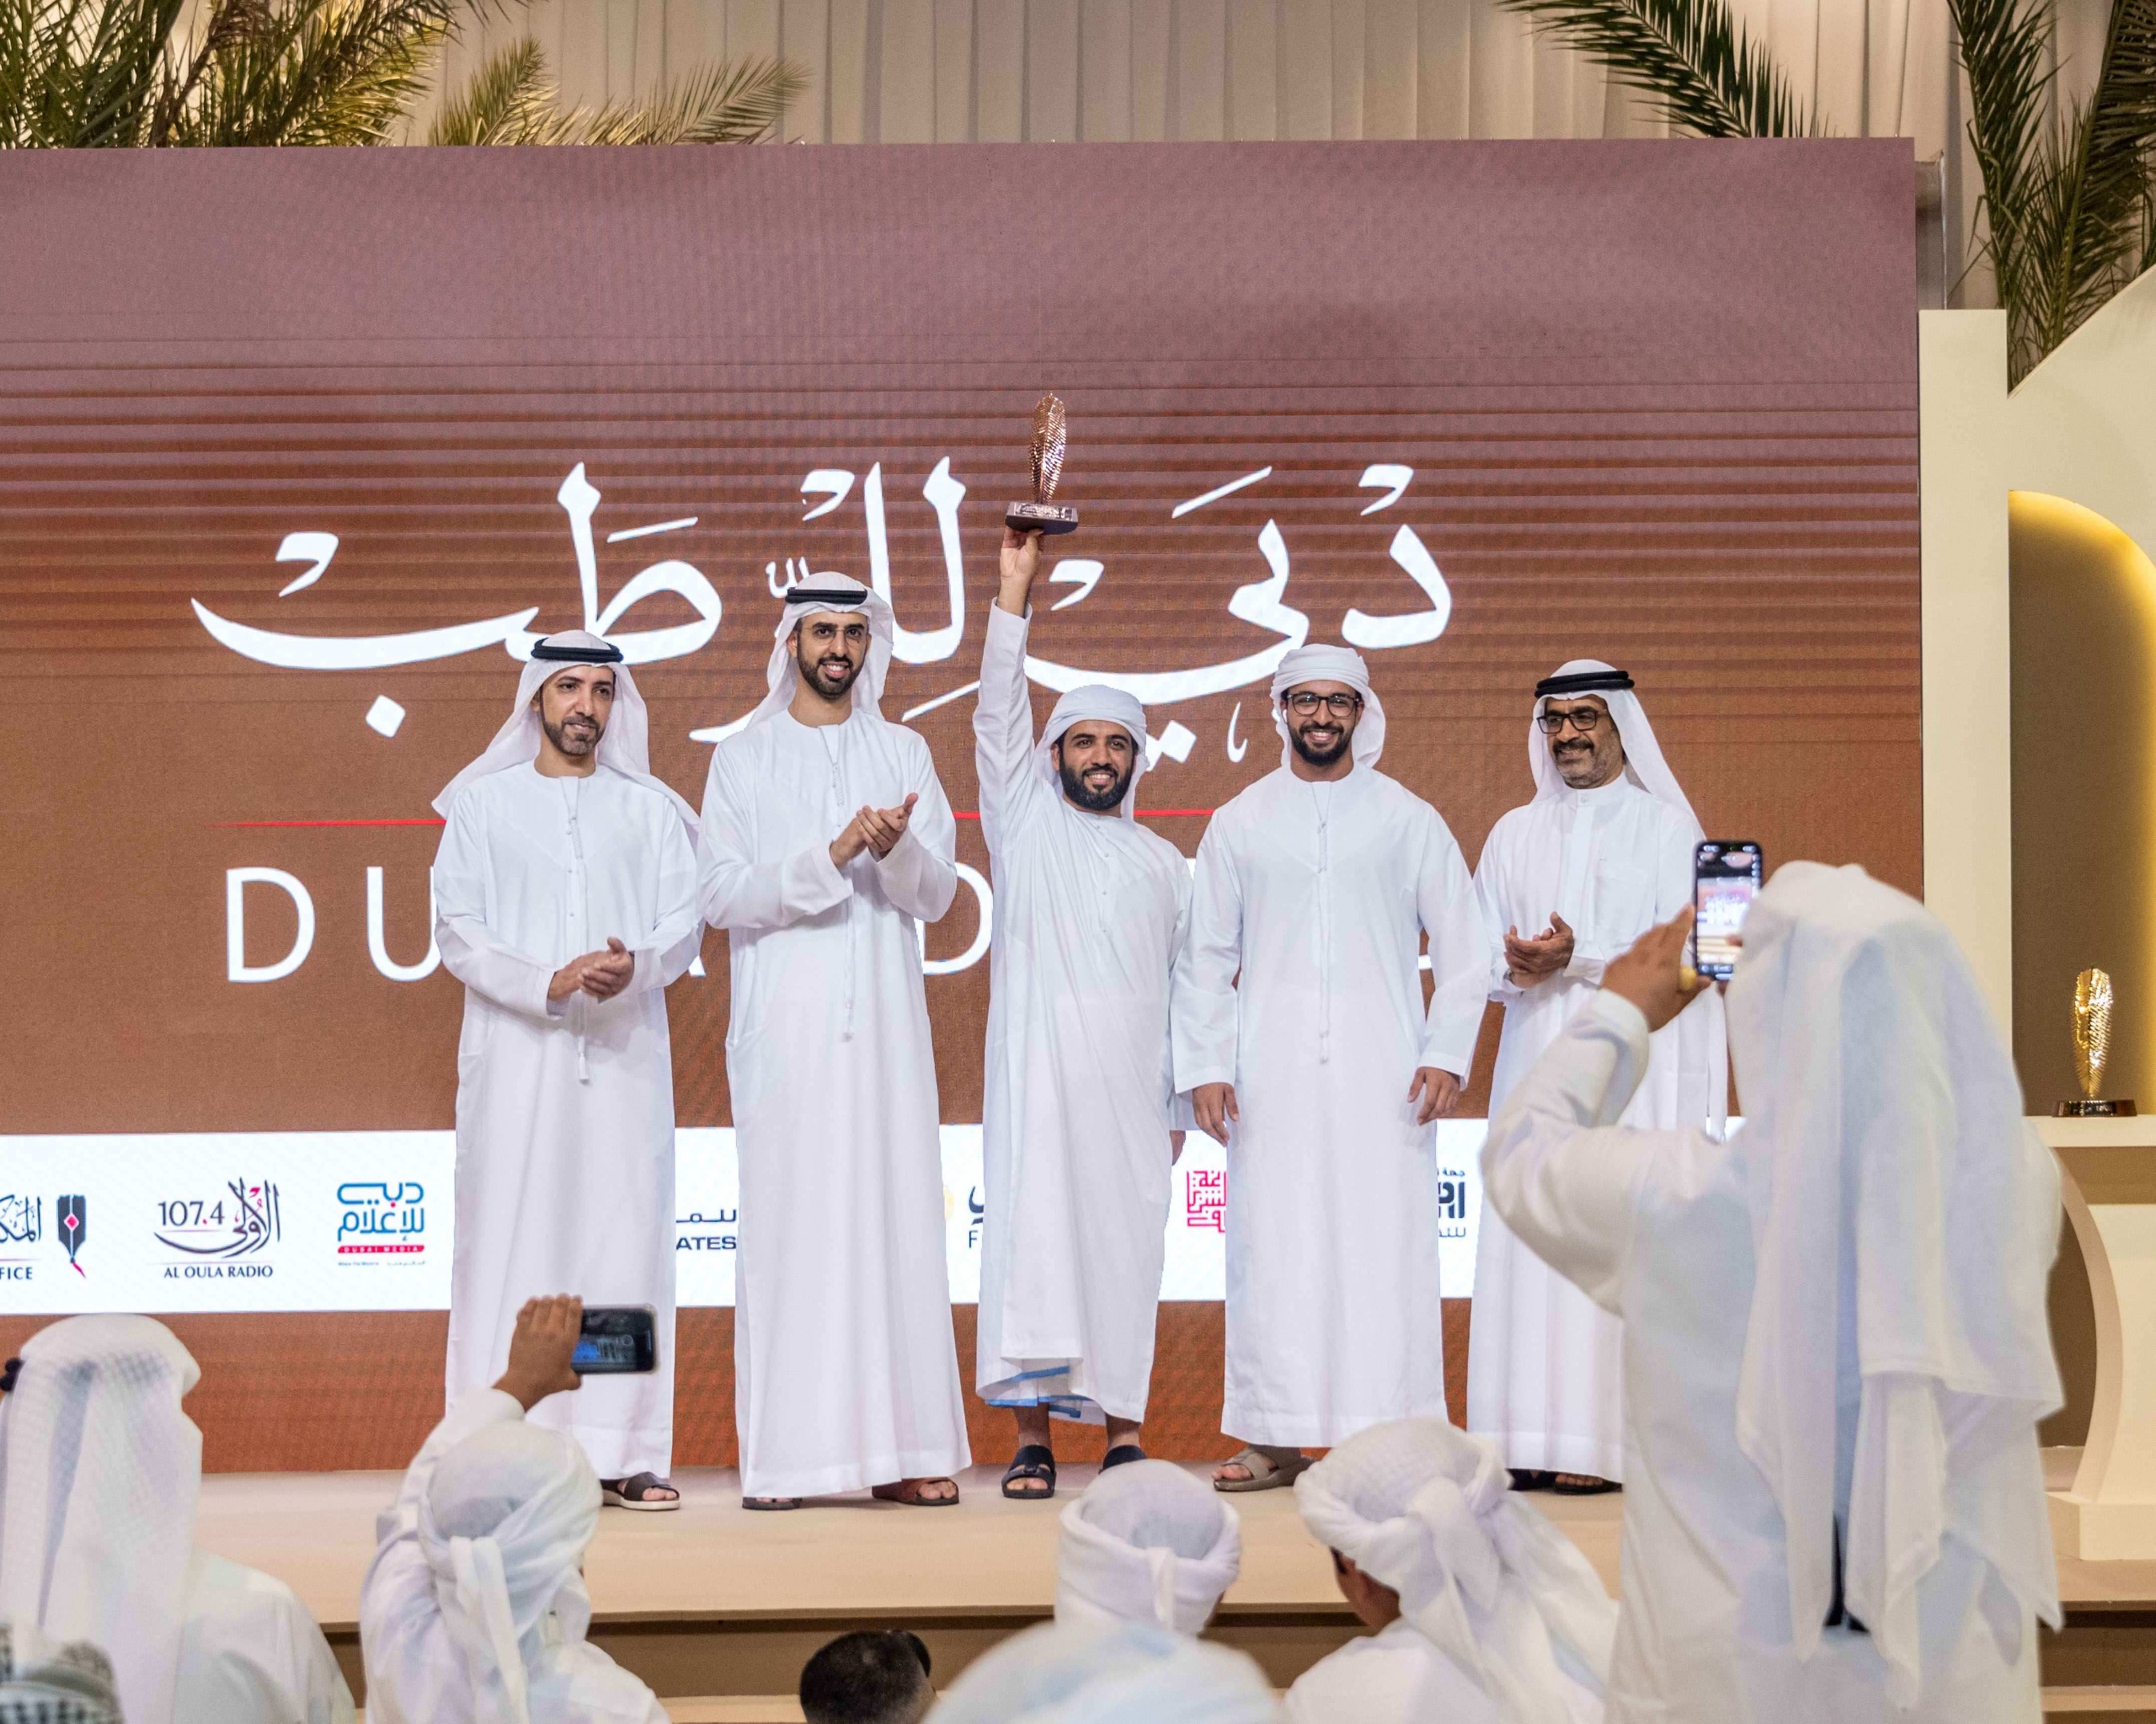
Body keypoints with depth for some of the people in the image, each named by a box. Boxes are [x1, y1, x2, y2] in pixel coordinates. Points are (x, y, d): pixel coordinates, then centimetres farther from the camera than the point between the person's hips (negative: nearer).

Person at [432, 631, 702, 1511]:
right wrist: (546, 984, -14)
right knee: (511, 1238, -5)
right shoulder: (482, 804, 9)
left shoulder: (652, 809, 14)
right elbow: (455, 932, 1)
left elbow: (685, 924, 6)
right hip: (515, 1051, -1)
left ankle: (626, 1453, -1)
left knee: (626, 1236, -3)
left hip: (626, 1052, 1)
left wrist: (636, 964, -16)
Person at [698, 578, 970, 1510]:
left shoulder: (903, 754, 13)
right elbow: (721, 895, -3)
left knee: (896, 1218, -2)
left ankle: (902, 1451, 0)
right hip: (783, 1023, -2)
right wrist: (829, 856, -16)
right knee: (786, 1223, -5)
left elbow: (937, 891, 6)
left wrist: (896, 849, -16)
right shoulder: (743, 759, 7)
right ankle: (780, 1457, -4)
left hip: (883, 1020, 2)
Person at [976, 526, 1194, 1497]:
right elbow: (998, 716, 0)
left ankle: (1122, 1433, 5)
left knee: (1126, 1247, 0)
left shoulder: (1163, 863, 17)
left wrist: (1181, 1101, 9)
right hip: (1037, 1074, -2)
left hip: (1131, 1087, 2)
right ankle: (1032, 1436, -7)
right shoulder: (1026, 824, 11)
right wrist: (1015, 588, -9)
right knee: (1031, 1239, -8)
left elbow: (1188, 985, 16)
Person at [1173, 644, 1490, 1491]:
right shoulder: (1239, 824, 12)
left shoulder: (1407, 819, 9)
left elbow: (1463, 946, 8)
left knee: (1384, 1246, -5)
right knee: (1272, 1247, -2)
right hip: (1271, 1075, 1)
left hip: (1381, 1070, -1)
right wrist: (1204, 1066, 3)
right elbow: (1205, 958, 12)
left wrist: (1447, 1054, -2)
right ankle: (1274, 1437, 3)